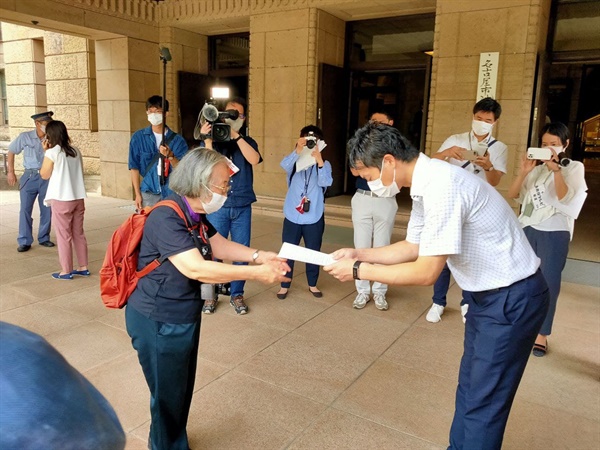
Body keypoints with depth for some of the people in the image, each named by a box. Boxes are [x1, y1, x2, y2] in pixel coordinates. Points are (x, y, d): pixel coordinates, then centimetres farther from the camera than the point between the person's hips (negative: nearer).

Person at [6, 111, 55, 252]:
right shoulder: (25, 137, -4)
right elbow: (11, 151, 8)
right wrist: (11, 172, 7)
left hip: (47, 177, 1)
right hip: (30, 176, -1)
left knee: (47, 210, 8)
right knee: (25, 209, 0)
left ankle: (44, 238, 23)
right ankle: (24, 241, 9)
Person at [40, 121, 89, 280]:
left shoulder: (52, 152, -10)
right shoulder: (76, 151, 5)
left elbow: (44, 175, 1)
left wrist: (46, 152, 4)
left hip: (62, 200, -5)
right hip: (78, 198, 5)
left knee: (64, 235, 4)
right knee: (79, 233, 13)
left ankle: (66, 271, 10)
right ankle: (83, 267, 20)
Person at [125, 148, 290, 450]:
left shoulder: (195, 215, 4)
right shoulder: (166, 218, -28)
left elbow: (220, 245, 11)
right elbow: (196, 268, -35)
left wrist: (258, 256, -5)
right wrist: (255, 273, -31)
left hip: (184, 317, 9)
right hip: (159, 323, -9)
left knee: (182, 389, 24)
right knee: (168, 396, 11)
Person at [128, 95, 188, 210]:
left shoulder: (177, 140, 1)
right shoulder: (138, 137, 4)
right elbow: (134, 167, 4)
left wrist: (170, 156, -22)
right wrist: (138, 194, 0)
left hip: (172, 193, 0)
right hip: (149, 193, 0)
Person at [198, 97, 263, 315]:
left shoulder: (248, 142, 9)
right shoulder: (213, 139, 5)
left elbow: (254, 160, -14)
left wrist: (236, 136, -19)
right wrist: (208, 139, -20)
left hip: (242, 207, 1)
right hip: (217, 206, -1)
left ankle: (237, 294, 21)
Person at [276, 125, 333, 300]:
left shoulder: (324, 164, 0)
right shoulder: (295, 161, 0)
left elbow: (325, 183, -19)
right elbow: (284, 165, -24)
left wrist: (319, 160, -32)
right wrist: (298, 150, -40)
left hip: (314, 217, 0)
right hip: (292, 216, 0)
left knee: (313, 252, 12)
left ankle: (312, 284, 30)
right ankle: (285, 285, 22)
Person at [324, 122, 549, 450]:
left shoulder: (441, 186, -30)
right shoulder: (425, 184, 0)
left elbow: (426, 272, -28)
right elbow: (413, 247, 10)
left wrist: (359, 271, -19)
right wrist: (359, 254, 0)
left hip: (513, 298, -9)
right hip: (488, 292, 9)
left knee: (483, 403, 3)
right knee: (469, 386, 21)